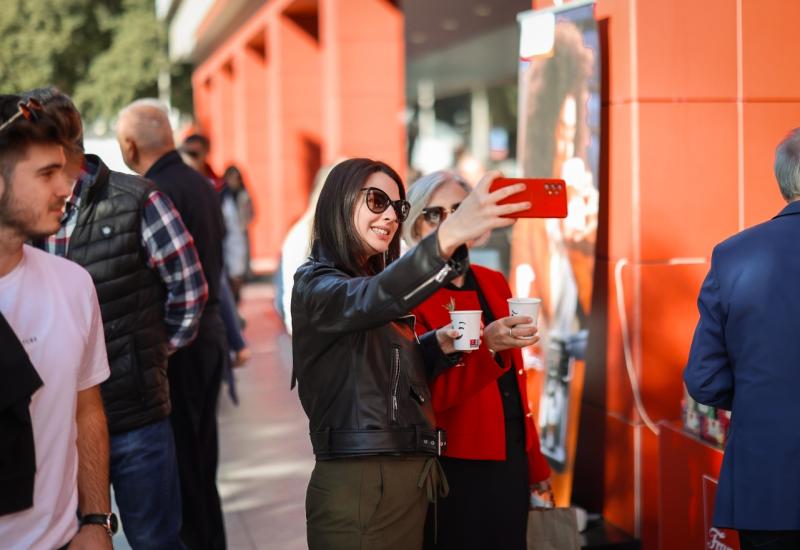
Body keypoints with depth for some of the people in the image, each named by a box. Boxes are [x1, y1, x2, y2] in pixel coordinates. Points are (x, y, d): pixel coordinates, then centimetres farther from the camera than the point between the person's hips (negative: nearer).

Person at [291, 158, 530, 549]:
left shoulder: (375, 280, 17)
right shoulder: (315, 285, -10)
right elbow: (372, 298, -33)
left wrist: (439, 344, 3)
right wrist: (449, 236, -48)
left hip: (409, 481, 9)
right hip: (357, 486, -9)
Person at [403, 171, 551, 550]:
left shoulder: (494, 283, 9)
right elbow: (427, 394, -18)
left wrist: (534, 462, 17)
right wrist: (486, 346, -31)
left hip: (511, 462, 6)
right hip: (455, 469, -6)